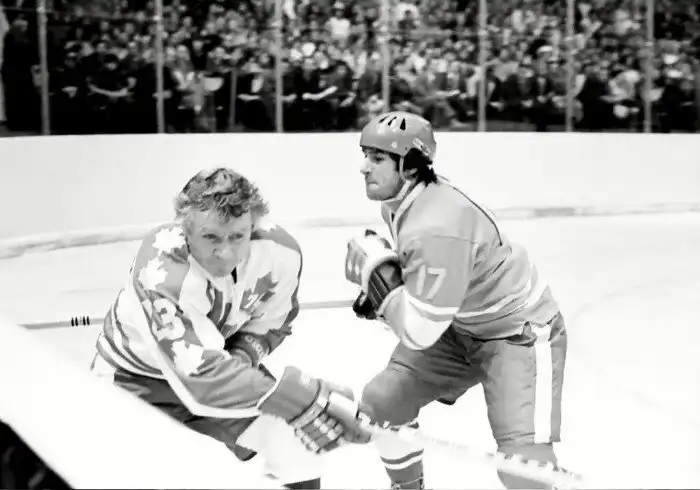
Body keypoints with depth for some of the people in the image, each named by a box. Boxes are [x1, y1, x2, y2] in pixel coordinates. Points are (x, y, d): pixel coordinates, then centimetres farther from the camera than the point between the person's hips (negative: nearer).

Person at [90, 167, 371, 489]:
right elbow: (202, 372, -45)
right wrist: (315, 397, -48)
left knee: (293, 443, -4)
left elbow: (270, 325, -4)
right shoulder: (162, 269, -40)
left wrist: (238, 360, -25)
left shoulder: (279, 252, -23)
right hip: (137, 374, -4)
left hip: (215, 357, 4)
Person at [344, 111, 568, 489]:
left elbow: (419, 331, -32)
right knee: (379, 402, 8)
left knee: (524, 460, -24)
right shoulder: (402, 201, -5)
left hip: (519, 331, -9)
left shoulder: (437, 229, -35)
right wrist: (379, 289, 0)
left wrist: (375, 268, -25)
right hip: (457, 323, 9)